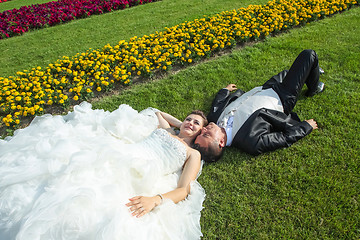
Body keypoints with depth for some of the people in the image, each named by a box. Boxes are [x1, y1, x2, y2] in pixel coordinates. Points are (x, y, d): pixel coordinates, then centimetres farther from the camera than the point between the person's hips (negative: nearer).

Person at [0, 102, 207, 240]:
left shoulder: (193, 155, 14)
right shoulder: (164, 129, 28)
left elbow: (184, 190, -2)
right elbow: (157, 112, 52)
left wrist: (155, 200, -21)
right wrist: (180, 125, 43)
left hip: (136, 183, -5)